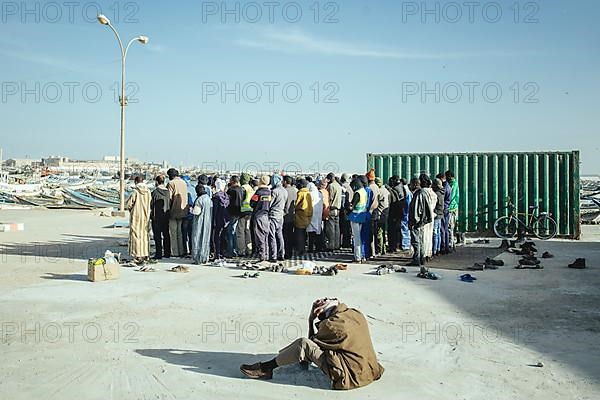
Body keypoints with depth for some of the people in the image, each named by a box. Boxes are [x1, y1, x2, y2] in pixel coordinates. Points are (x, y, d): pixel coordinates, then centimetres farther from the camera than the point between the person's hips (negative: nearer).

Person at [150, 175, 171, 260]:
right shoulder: (168, 191, 0)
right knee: (166, 235, 12)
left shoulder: (155, 192, -13)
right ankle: (167, 253, 17)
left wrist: (151, 215, 3)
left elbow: (151, 205, -10)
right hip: (166, 217, 5)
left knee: (157, 236, 1)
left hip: (157, 217, -5)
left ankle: (158, 254, 1)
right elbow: (171, 204, 7)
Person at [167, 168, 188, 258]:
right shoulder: (184, 183, 10)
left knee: (173, 232, 1)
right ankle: (182, 251, 14)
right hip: (183, 210, 6)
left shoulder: (171, 183, -9)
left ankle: (175, 252, 2)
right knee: (181, 232, 13)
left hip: (174, 211, -6)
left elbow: (169, 197, -12)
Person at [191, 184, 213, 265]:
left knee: (198, 239, 0)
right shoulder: (209, 199, 6)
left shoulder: (199, 200, -17)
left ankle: (199, 259, 0)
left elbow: (196, 212, -18)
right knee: (206, 239, 13)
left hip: (200, 222, -7)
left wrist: (191, 209, 1)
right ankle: (205, 258, 18)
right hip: (208, 223, 7)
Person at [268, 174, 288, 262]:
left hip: (273, 216, -7)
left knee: (272, 237, -4)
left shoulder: (275, 191, -14)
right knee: (279, 236, 13)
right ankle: (281, 255, 15)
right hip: (281, 216, 7)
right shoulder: (285, 191, 9)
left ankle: (273, 257, -4)